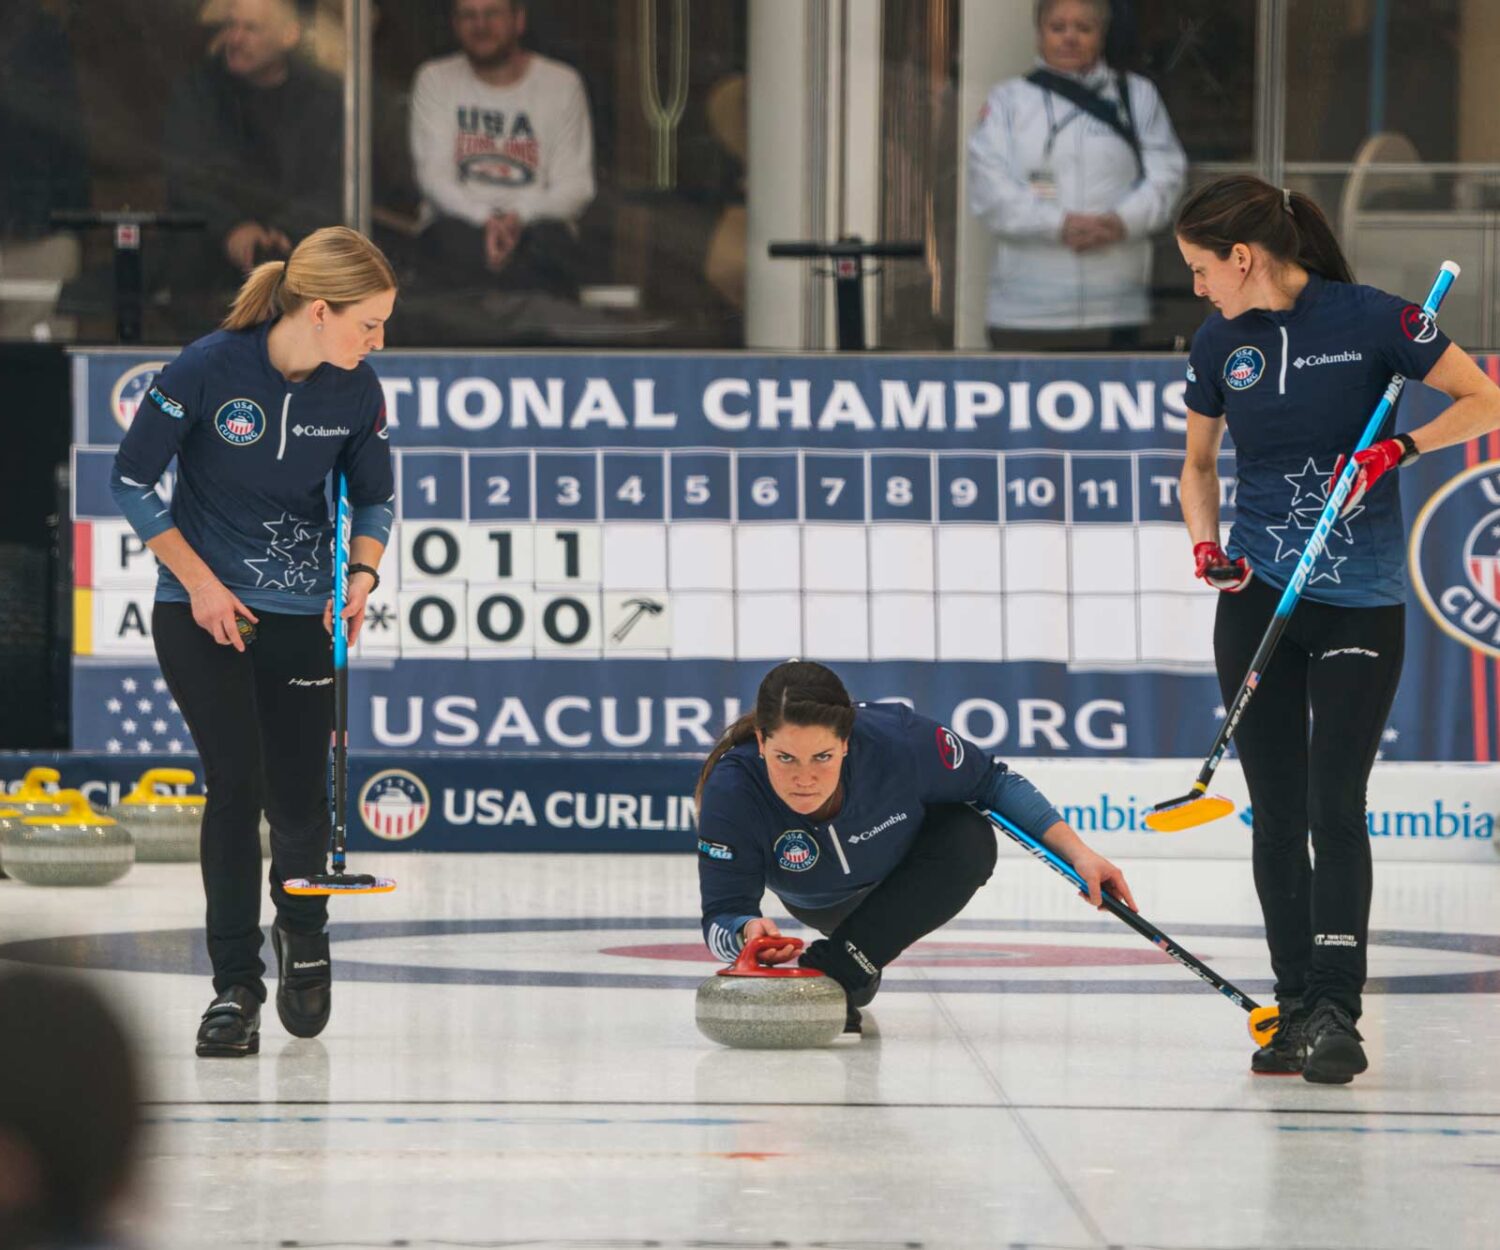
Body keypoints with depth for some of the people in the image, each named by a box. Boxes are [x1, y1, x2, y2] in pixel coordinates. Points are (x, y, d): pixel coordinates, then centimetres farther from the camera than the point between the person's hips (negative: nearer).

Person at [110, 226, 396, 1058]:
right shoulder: (209, 368, -18)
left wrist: (363, 571, -9)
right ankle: (234, 984, -3)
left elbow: (373, 498, 10)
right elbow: (132, 480, -8)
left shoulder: (357, 390, -6)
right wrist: (199, 580, -10)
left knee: (298, 798, 0)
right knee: (236, 785, -12)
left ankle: (302, 929, 32)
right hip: (202, 608, -3)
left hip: (302, 613, 3)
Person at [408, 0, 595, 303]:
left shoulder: (561, 83, 10)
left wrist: (518, 218, -19)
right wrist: (485, 220, -21)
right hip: (459, 221, 0)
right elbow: (433, 175, -1)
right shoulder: (435, 81, 12)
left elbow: (576, 186, 2)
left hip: (535, 224, 0)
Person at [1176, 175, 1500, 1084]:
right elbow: (1199, 462, 17)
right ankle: (1296, 1009, 10)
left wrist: (1400, 447, -20)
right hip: (1259, 599, 4)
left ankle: (1337, 1015, -11)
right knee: (1276, 813, 3)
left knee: (1336, 807, -11)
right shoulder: (1221, 344, 5)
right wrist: (1206, 545, -1)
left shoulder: (1369, 318, -10)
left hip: (1361, 605, -4)